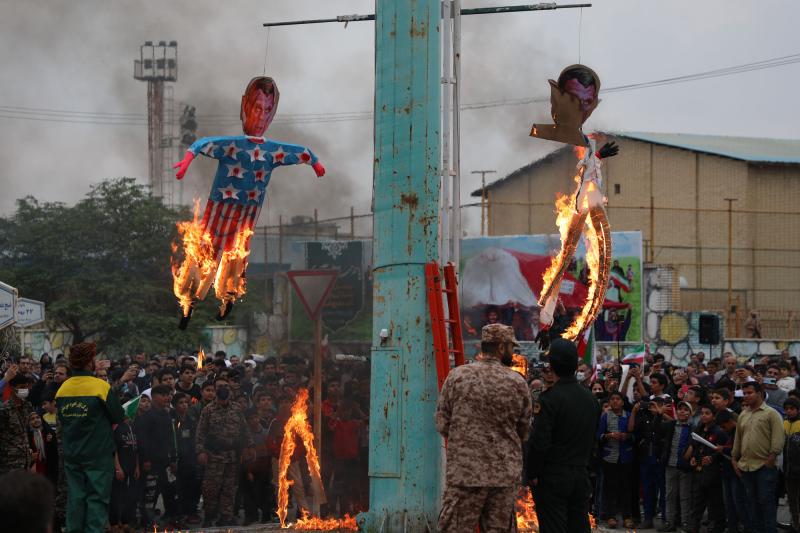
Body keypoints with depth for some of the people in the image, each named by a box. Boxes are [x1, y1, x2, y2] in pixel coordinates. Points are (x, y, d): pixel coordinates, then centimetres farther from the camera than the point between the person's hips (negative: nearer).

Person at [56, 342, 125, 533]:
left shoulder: (63, 389, 1)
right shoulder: (101, 386, -14)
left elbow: (61, 419, 10)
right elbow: (118, 417, -7)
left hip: (71, 455, 5)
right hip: (98, 454, -5)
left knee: (75, 497, 10)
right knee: (97, 497, 0)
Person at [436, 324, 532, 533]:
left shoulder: (457, 376, -4)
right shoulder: (518, 383, -1)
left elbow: (442, 425, 1)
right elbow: (524, 431, 8)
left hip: (465, 470, -2)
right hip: (506, 474, 2)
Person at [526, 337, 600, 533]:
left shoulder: (550, 398, -14)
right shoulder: (590, 398, 8)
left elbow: (539, 442, -17)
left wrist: (532, 474, -8)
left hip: (552, 478, -6)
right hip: (581, 476, 6)